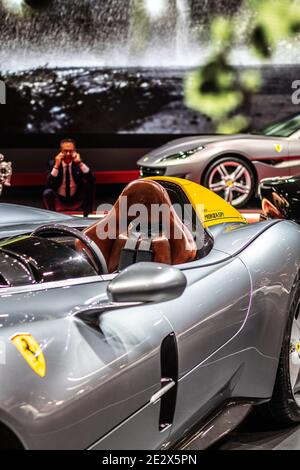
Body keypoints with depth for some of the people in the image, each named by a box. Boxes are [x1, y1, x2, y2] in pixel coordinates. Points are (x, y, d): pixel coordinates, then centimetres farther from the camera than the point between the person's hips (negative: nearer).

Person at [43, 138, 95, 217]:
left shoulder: (79, 164, -3)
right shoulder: (52, 164, -5)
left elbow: (91, 180, -18)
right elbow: (49, 185, -19)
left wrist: (80, 163, -25)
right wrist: (56, 166, -25)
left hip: (77, 201, 1)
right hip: (59, 201, -1)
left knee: (88, 184, -21)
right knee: (47, 192, -32)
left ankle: (87, 215, -14)